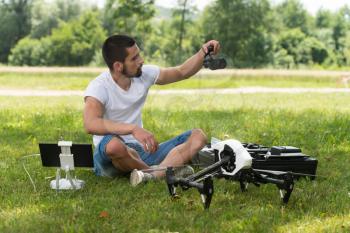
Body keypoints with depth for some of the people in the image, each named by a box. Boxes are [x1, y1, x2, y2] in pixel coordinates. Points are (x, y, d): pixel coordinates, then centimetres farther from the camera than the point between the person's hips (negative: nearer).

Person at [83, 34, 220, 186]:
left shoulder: (144, 74, 3)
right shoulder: (98, 87, -16)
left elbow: (182, 72, 15)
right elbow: (90, 124, -34)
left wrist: (203, 52, -2)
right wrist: (134, 129, -43)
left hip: (142, 150, 6)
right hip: (110, 157, -6)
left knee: (197, 136, -8)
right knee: (114, 144, -41)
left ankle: (152, 175, -35)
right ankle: (166, 170, -16)